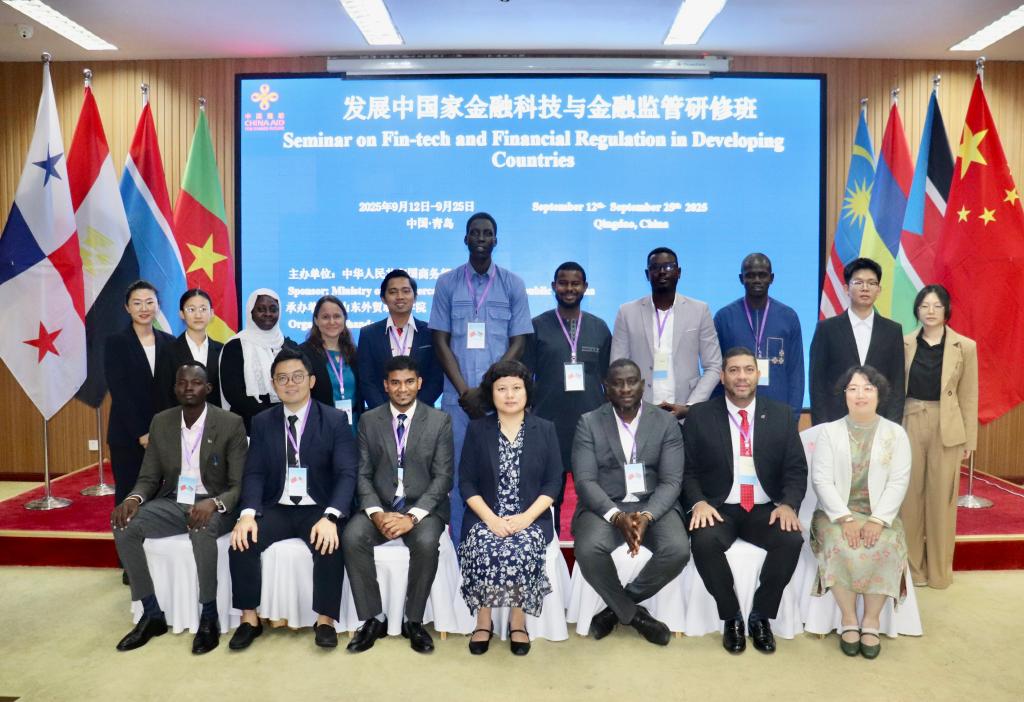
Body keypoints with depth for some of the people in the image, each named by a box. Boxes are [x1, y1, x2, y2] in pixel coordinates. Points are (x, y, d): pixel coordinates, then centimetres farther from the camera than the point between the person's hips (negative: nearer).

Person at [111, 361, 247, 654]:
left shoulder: (231, 424, -10)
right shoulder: (161, 422, 4)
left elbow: (239, 485, -11)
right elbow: (149, 477, 7)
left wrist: (213, 503, -32)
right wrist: (133, 498, -16)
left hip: (214, 506, -5)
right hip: (172, 502, 5)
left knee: (202, 529, -38)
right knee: (124, 525, -22)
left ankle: (209, 616, -19)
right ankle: (152, 614, -9)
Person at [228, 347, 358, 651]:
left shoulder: (335, 420, -3)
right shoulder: (262, 422, 8)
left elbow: (347, 474, -11)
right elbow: (254, 474, 0)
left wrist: (330, 517, -28)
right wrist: (248, 513, -20)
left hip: (318, 509, -3)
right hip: (276, 508, 3)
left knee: (330, 544, -31)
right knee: (242, 541, -22)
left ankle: (325, 620, -11)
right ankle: (249, 619, -4)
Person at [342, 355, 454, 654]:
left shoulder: (440, 421, 0)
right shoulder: (369, 421, 7)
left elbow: (443, 477, -6)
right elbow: (363, 474, 3)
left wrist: (413, 516, -19)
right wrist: (376, 513, -16)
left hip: (423, 507, -2)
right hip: (380, 506, 2)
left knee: (426, 543, -33)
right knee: (352, 538, -27)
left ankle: (413, 621, -10)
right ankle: (374, 619, -10)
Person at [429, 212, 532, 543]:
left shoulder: (513, 284, 6)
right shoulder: (447, 283, 7)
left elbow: (518, 343, 3)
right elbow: (441, 342, 4)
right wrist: (466, 392, -6)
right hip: (457, 397, 0)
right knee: (459, 472, 3)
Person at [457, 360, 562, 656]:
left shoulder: (545, 430, 6)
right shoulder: (477, 429, 6)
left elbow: (553, 483, 1)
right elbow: (467, 482, 1)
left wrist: (525, 518, -14)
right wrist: (491, 519, -14)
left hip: (530, 518, 0)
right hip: (485, 517, 1)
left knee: (521, 552, -30)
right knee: (484, 551, -29)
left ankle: (518, 621, -8)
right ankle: (483, 621, -7)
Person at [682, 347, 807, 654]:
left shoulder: (781, 414, 7)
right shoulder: (699, 415, 2)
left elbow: (796, 469, 4)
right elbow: (687, 470, 1)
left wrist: (788, 504, -14)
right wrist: (698, 502, -18)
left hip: (766, 509, 2)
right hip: (718, 508, -1)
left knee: (792, 540, -28)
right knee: (704, 542, -32)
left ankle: (760, 616, -4)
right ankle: (731, 617, -5)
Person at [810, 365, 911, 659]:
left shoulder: (896, 433, 7)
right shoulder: (829, 431, 5)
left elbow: (899, 482, -2)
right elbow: (821, 480, -3)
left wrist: (877, 520, -16)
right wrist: (845, 519, -16)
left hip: (880, 515, 1)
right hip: (837, 513, 0)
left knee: (885, 549, -29)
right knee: (840, 548, -30)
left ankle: (871, 622, -13)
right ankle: (849, 621, -13)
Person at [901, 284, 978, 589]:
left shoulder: (965, 347, -1)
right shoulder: (904, 344, 1)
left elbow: (968, 397, 1)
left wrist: (969, 439, 2)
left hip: (946, 429, -1)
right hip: (910, 426, 1)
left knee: (941, 498, 6)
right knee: (910, 496, 7)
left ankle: (939, 570, 22)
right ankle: (910, 566, 21)